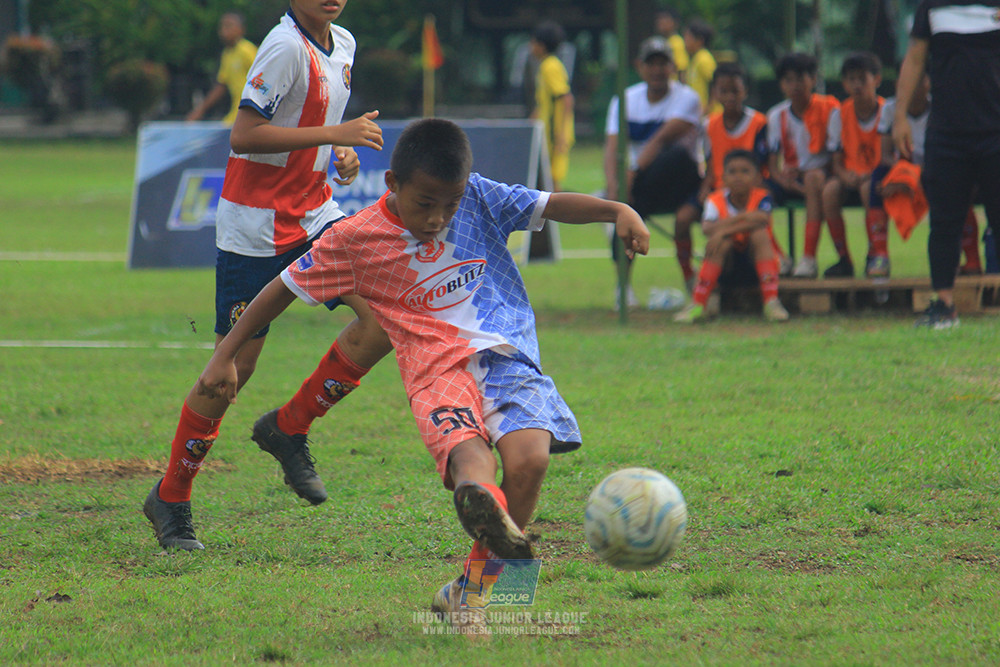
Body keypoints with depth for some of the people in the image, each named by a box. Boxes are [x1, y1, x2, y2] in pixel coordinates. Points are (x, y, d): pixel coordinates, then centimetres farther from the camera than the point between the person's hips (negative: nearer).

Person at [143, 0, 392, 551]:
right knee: (233, 369, -3)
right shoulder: (286, 47, -18)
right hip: (255, 228, -7)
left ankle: (289, 429, 6)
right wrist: (335, 134, -25)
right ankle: (170, 500, 14)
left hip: (314, 214, 7)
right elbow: (243, 136, -25)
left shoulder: (342, 46, 9)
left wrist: (343, 153, 4)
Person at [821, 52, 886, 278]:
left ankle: (878, 255, -27)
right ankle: (843, 259, -18)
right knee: (829, 190, -29)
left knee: (869, 189, -37)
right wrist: (845, 175, -22)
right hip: (851, 176, 3)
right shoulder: (840, 114, 0)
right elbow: (837, 162, 2)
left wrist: (867, 175, -29)